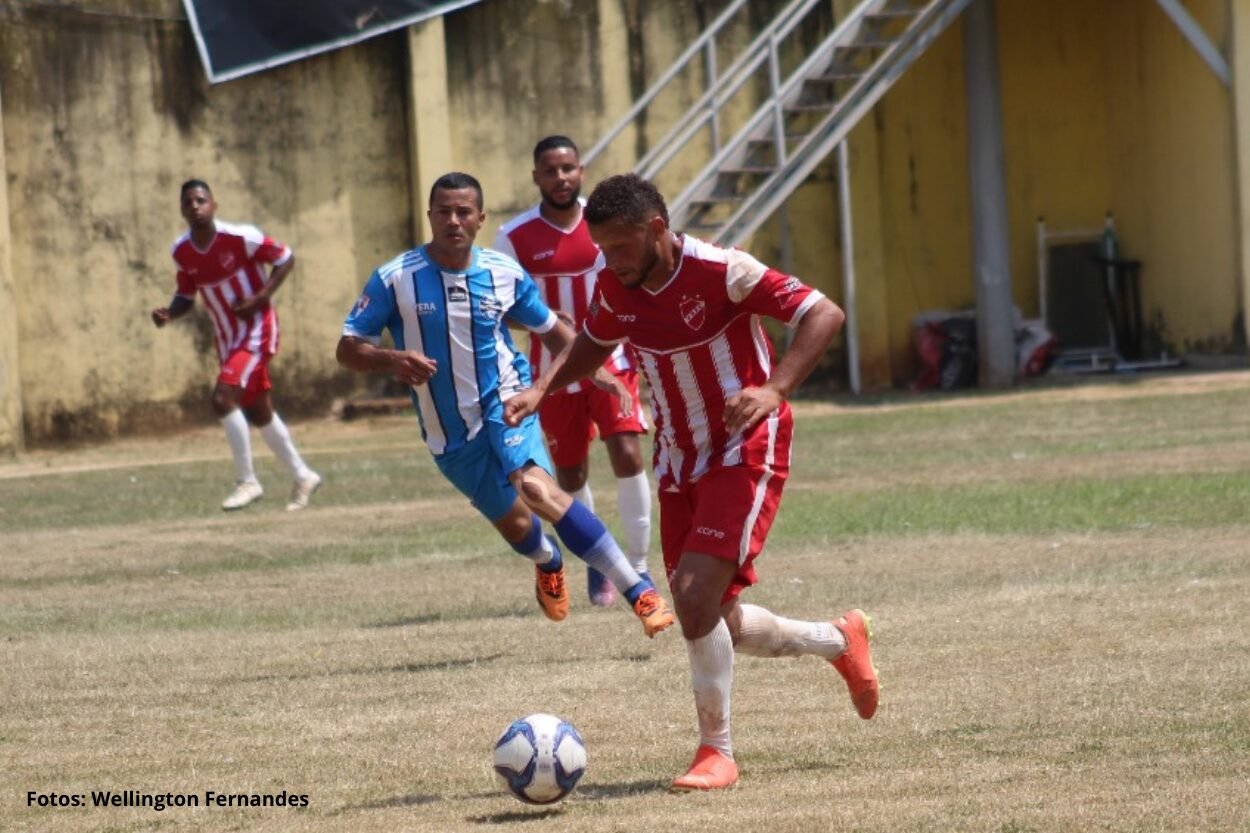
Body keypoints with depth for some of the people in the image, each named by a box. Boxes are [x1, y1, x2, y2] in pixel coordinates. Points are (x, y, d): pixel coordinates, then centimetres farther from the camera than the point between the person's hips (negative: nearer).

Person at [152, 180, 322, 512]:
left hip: (256, 329, -7)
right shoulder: (182, 251, -2)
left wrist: (260, 298, -21)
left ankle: (247, 482, -11)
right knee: (258, 412, 15)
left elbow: (285, 259, -10)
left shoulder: (240, 237, -19)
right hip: (226, 336, 7)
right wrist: (169, 313, -11)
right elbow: (186, 296, 11)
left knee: (223, 397, -22)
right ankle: (302, 476, 33)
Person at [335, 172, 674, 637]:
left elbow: (551, 329, 10)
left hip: (506, 406, -2)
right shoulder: (394, 280, -11)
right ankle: (548, 562, 56)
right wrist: (392, 361, -30)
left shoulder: (504, 274, -5)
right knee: (514, 524, 15)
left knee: (536, 489, -30)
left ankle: (639, 592, -32)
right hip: (450, 438, 2)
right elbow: (348, 350, -9)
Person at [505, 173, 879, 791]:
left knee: (696, 596, -22)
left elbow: (824, 314, -23)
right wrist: (541, 389, 3)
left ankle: (716, 752, -7)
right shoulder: (615, 287, -2)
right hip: (679, 462, 7)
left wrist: (774, 391, -35)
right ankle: (839, 641, 37)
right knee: (713, 622, 10)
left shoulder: (719, 271, -21)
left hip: (744, 454, -7)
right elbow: (594, 343, 20)